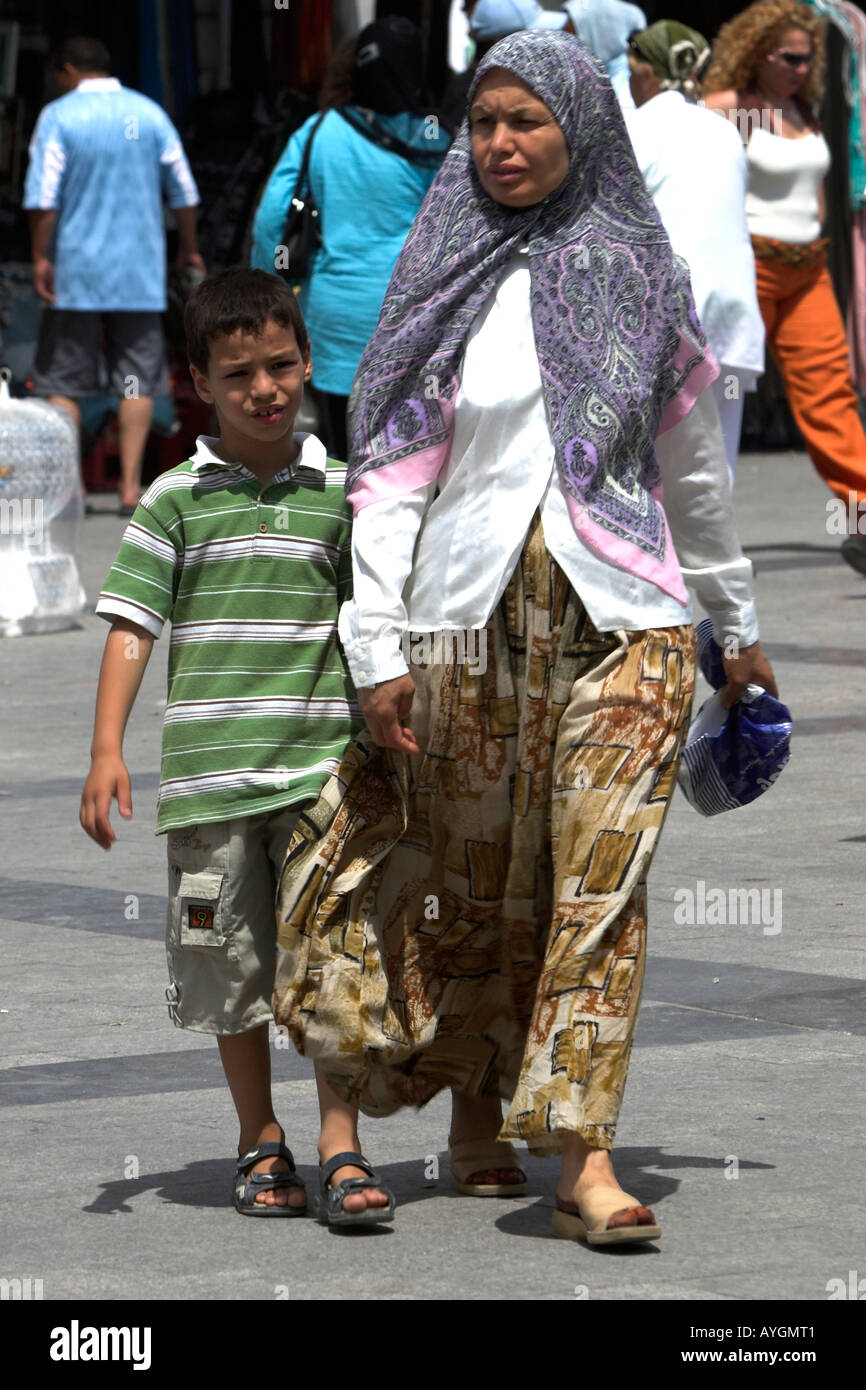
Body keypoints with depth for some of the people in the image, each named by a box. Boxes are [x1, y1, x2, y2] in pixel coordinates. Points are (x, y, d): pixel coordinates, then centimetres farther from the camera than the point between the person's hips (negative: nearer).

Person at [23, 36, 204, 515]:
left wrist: (41, 258, -5)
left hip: (75, 272, -2)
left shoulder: (59, 116, -4)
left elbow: (43, 197, -11)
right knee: (137, 379, 4)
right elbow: (183, 192, 8)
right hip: (139, 270, 2)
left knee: (63, 382, 5)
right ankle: (131, 485, -2)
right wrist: (188, 248, 21)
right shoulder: (148, 113, 5)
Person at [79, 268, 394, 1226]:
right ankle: (261, 1146, 22)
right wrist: (107, 750, -8)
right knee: (233, 969, 8)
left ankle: (341, 1154, -5)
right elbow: (132, 626, 0)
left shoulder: (338, 493, 5)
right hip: (210, 775, 0)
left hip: (321, 766, 0)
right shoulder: (176, 500, 2)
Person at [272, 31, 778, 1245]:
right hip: (473, 613, 0)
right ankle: (475, 1119, 25)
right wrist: (379, 645, -7)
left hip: (621, 616, 0)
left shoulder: (638, 276, 8)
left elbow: (691, 463, 16)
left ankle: (583, 1156, -13)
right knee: (476, 882, 8)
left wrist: (738, 626, 21)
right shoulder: (445, 279, 5)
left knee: (601, 876, -10)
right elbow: (391, 470, 1)